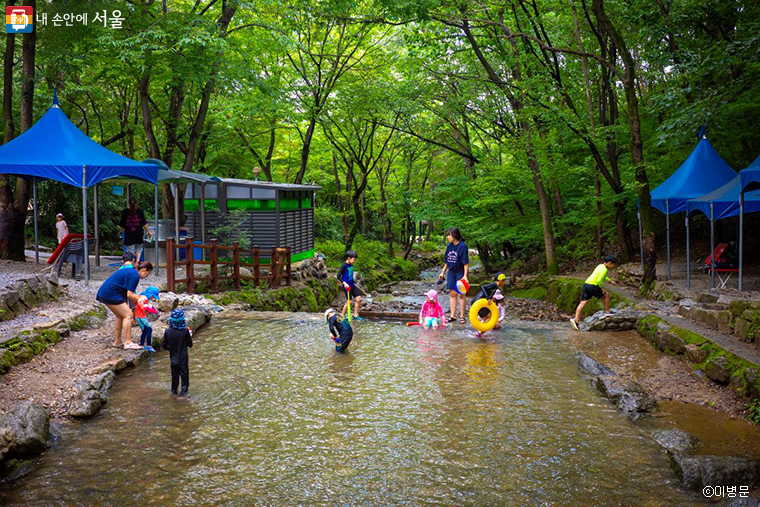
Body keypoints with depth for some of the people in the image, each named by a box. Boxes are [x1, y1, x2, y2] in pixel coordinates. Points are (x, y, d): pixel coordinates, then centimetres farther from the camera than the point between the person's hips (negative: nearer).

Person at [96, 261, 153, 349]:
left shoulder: (130, 271, 19)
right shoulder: (134, 276, -13)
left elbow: (127, 293, 19)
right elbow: (129, 295, -17)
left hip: (103, 292, 11)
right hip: (111, 295, -11)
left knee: (120, 316, 20)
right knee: (128, 315, -8)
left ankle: (117, 341, 25)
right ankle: (128, 342, -11)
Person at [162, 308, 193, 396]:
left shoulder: (168, 332, -13)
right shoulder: (185, 331, -20)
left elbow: (164, 345, -3)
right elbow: (190, 344, -9)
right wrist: (190, 336, 7)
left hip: (173, 358, 3)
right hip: (183, 358, -3)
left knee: (174, 375, 19)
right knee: (184, 374, 12)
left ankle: (174, 391, 30)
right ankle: (184, 391, 14)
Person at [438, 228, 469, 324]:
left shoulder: (462, 246, -15)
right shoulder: (449, 246, 5)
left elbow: (466, 262, -16)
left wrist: (465, 275, -22)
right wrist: (443, 272, 16)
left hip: (461, 273, -6)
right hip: (451, 272, 6)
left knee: (461, 294, 0)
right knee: (452, 293, 6)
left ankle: (462, 316, 8)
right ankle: (453, 315, 12)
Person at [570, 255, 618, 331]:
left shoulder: (600, 266, 19)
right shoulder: (604, 269, -10)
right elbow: (599, 281, -20)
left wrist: (610, 281, 42)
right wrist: (602, 288, -6)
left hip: (586, 284, 8)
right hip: (592, 286, -8)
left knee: (583, 303, 2)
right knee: (606, 295, 13)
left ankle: (575, 319, -8)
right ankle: (607, 312, 25)